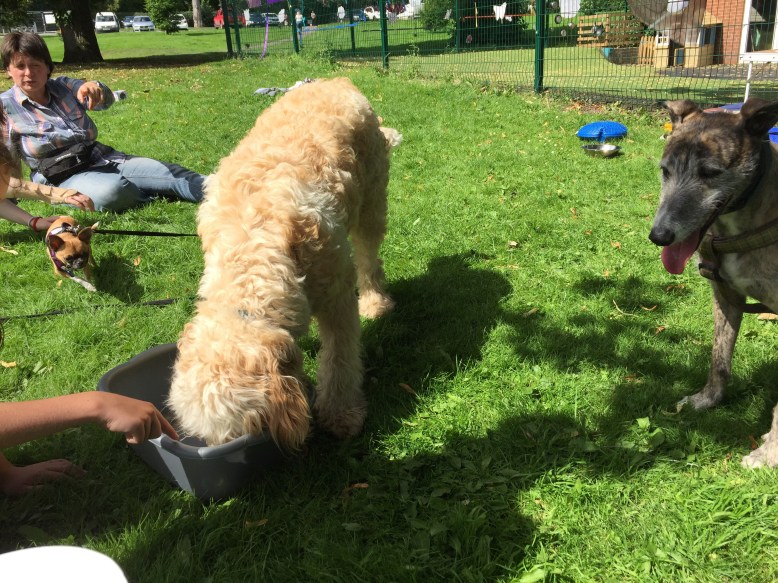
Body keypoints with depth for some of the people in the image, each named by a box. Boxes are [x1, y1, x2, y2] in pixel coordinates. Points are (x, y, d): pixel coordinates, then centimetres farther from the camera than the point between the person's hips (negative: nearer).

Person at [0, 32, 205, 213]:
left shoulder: (64, 86, 8)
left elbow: (105, 101, -11)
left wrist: (96, 88, -35)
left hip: (103, 159, 5)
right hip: (62, 178, -4)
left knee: (168, 171, -18)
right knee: (111, 190, -37)